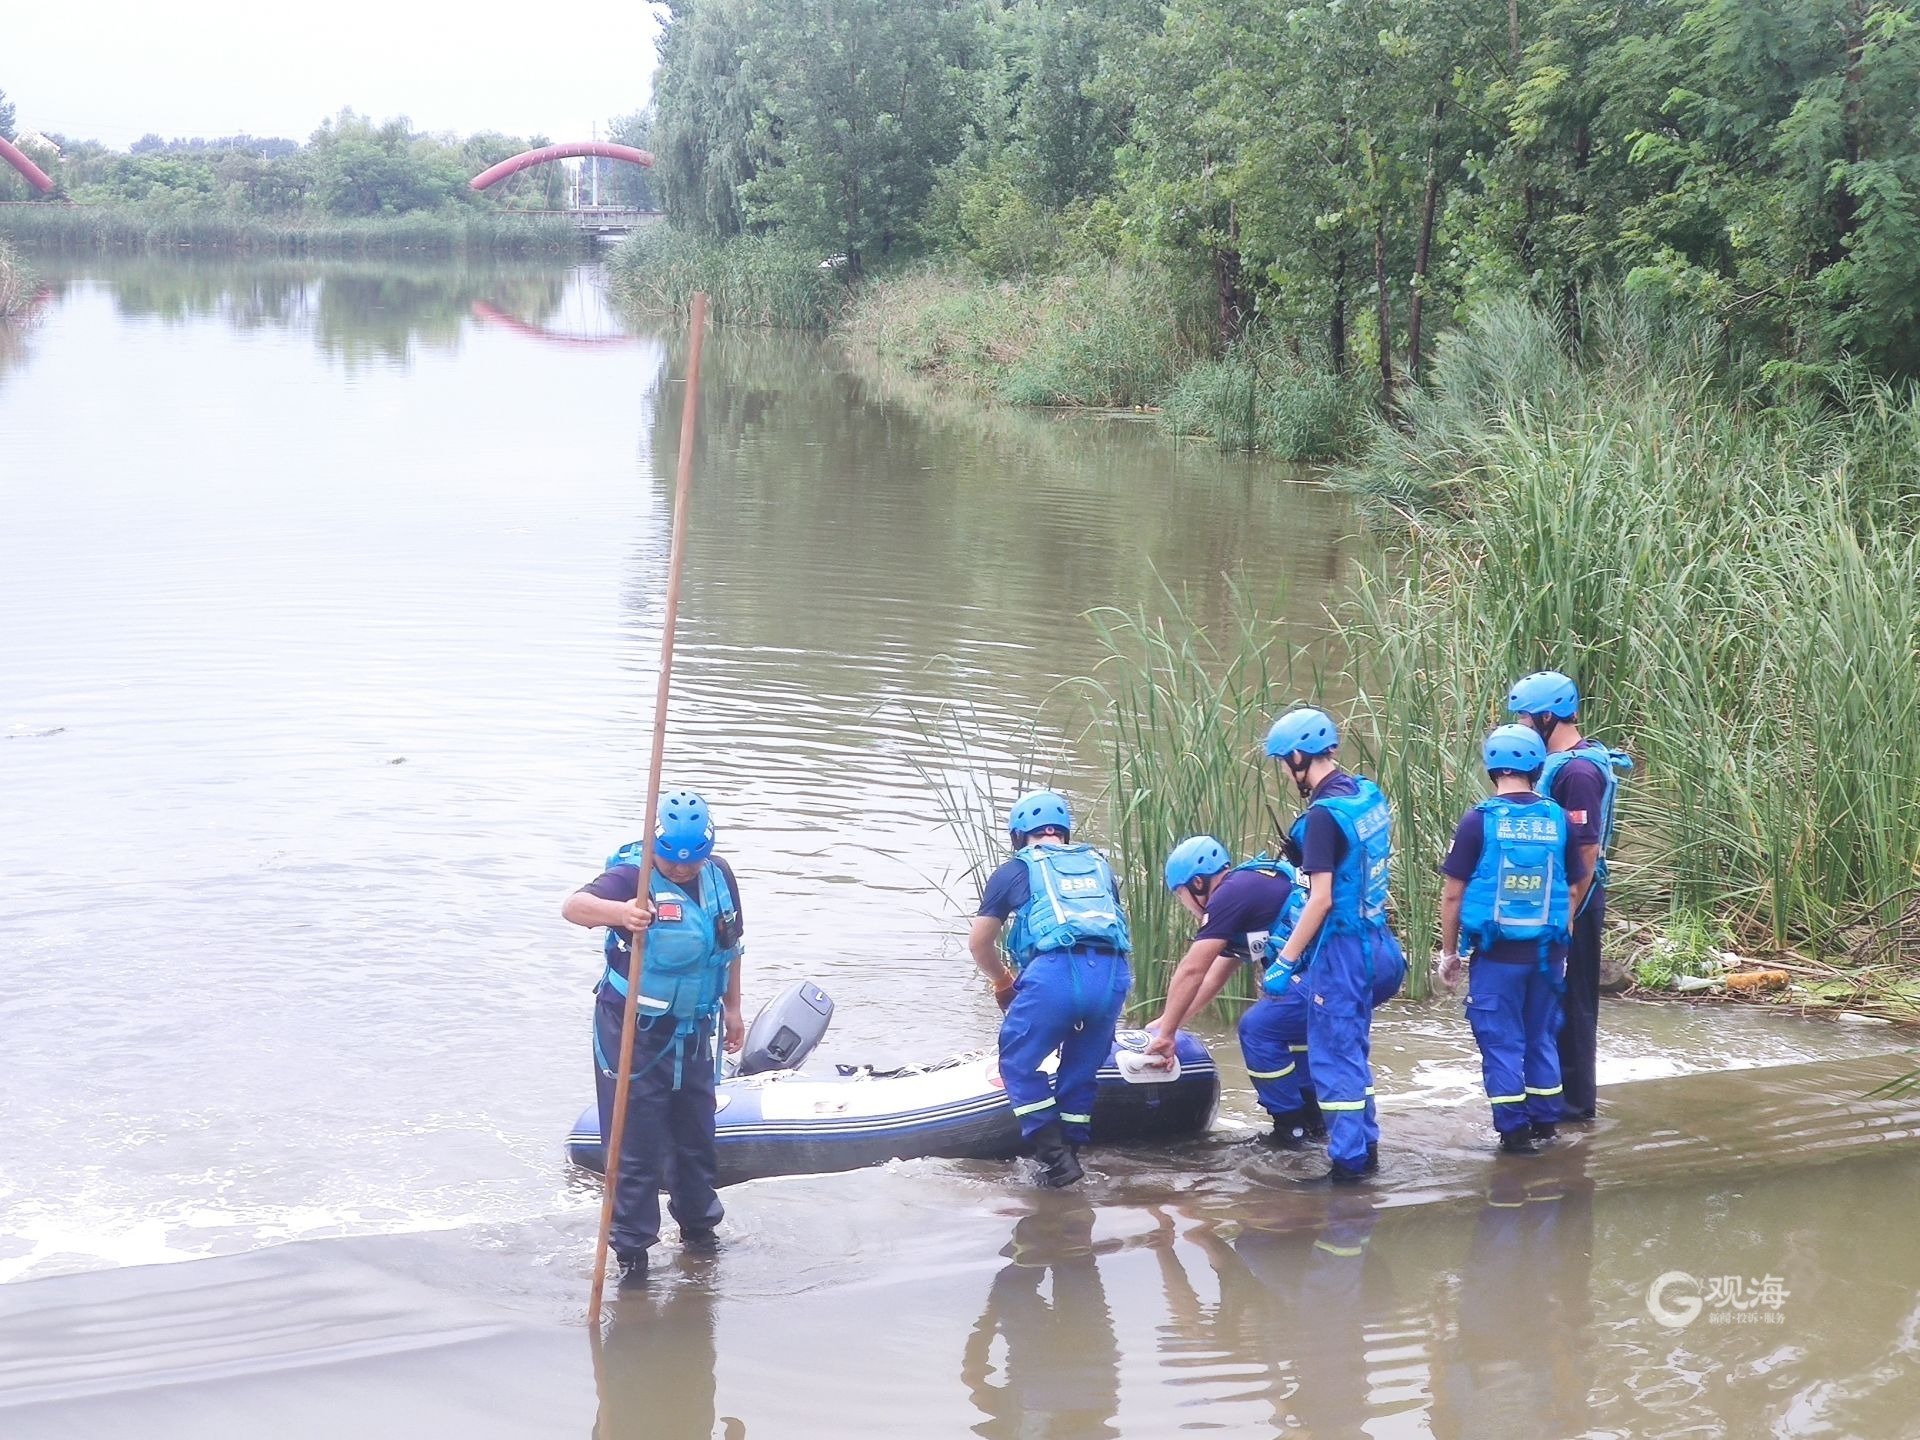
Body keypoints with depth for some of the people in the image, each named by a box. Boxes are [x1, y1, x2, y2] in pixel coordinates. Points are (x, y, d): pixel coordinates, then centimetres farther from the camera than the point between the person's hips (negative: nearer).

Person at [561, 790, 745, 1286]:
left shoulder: (720, 876, -1)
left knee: (696, 1133, 19)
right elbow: (573, 906, -39)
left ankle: (698, 1225, 37)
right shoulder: (632, 874, -20)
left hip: (691, 1031, 6)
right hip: (632, 1032, -6)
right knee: (636, 1141, -3)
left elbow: (731, 945, 15)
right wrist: (619, 912, -60)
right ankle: (632, 1246, 7)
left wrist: (731, 1008, 19)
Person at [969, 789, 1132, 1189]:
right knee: (1082, 1068, 19)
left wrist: (1003, 982, 40)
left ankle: (1053, 1155, 1)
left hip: (1056, 971, -4)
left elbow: (978, 943, 21)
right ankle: (1071, 1151, 20)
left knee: (1019, 1062, 10)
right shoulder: (1099, 866, 29)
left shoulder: (1015, 871, 18)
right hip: (1113, 974, 4)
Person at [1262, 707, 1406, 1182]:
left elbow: (1321, 899, -21)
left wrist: (1285, 960, -17)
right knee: (1352, 1050, 19)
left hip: (1340, 947, -9)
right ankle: (1366, 1147, 25)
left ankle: (1348, 1160, 3)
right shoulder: (1371, 796, 6)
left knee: (1333, 1056, -1)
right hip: (1372, 941, 9)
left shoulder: (1324, 814, -20)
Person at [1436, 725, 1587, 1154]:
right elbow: (1572, 890, 8)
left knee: (1502, 1041, 5)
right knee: (1542, 1037, 17)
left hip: (1497, 953, -4)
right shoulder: (1558, 820, 1)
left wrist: (1449, 951, 3)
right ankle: (1545, 1123, 24)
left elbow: (1453, 893, -8)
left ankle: (1515, 1131, 6)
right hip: (1548, 952, 4)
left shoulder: (1479, 820, -10)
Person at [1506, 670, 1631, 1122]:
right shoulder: (1559, 762, 10)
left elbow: (1587, 852, -22)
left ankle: (1575, 1101, 9)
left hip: (1572, 902, -9)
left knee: (1570, 1000, 0)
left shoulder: (1578, 771, -20)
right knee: (1553, 997, 16)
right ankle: (1563, 1090, 27)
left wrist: (1568, 916, -21)